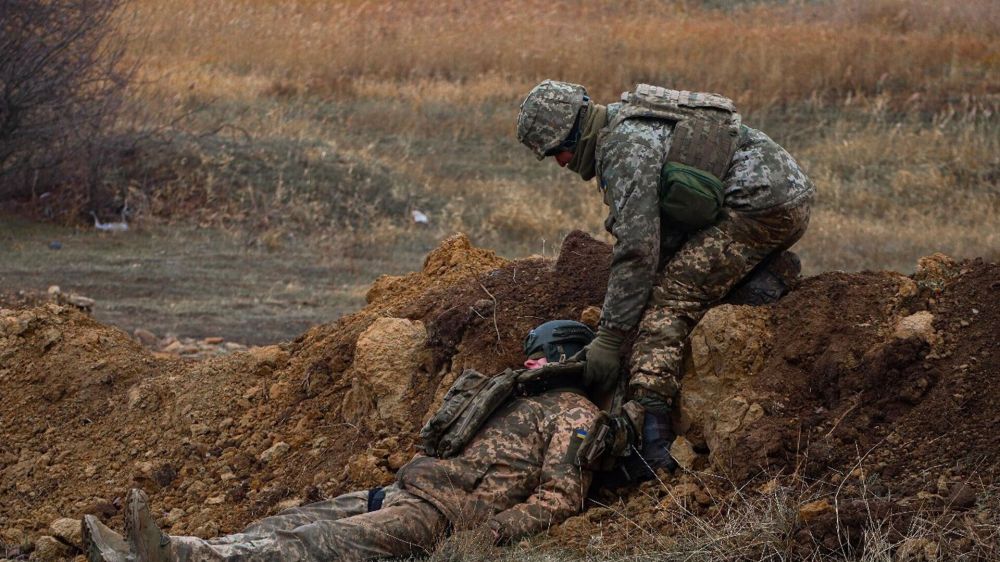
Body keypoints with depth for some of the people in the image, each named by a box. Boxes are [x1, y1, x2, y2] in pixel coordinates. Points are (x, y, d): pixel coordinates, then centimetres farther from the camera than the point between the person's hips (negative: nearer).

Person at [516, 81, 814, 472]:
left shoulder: (625, 147, -13)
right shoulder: (631, 125, 19)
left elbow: (638, 248, -20)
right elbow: (665, 230, 23)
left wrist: (609, 338, -18)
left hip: (760, 205, -10)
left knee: (669, 299, -16)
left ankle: (648, 420, -30)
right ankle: (768, 272, 6)